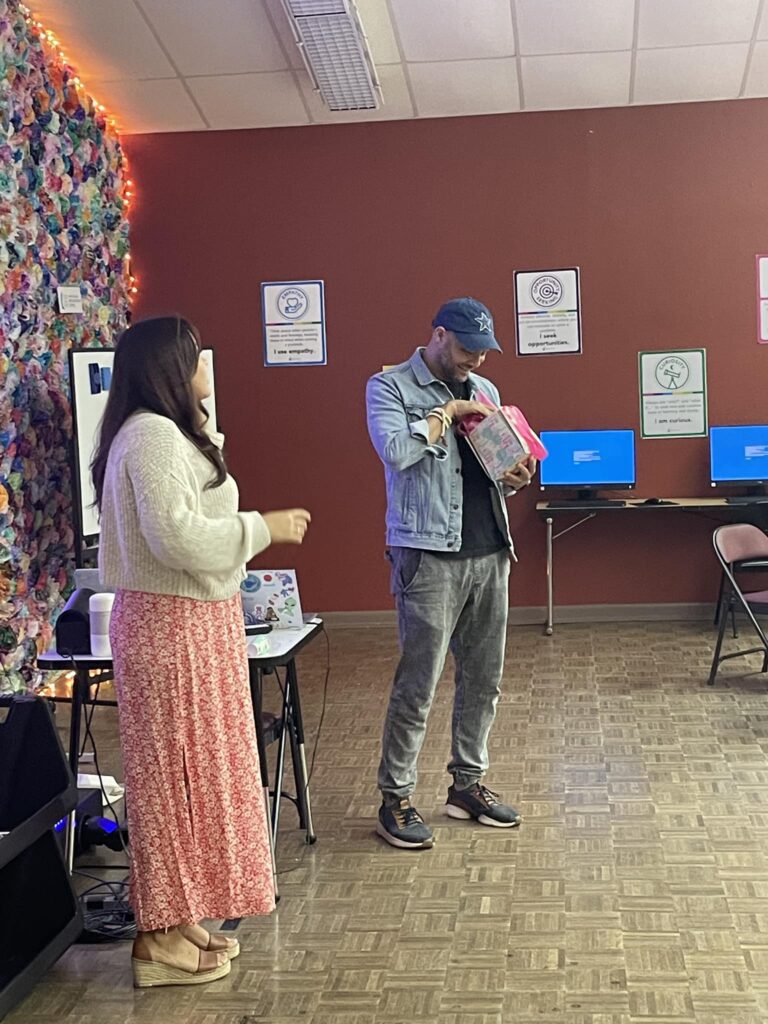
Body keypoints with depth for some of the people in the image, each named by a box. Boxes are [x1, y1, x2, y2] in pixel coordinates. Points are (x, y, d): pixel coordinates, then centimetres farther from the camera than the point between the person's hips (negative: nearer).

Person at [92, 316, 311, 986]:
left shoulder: (165, 432, 16)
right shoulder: (153, 434, -18)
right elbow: (178, 536, -26)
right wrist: (264, 528, -16)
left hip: (191, 621, 10)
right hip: (173, 625, -10)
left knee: (192, 769, 14)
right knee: (177, 772, -2)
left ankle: (179, 920, 25)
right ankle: (160, 939, 9)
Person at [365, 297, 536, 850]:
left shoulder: (484, 390, 17)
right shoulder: (389, 386, -2)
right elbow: (396, 451, -20)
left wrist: (513, 479, 1)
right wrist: (447, 413, -11)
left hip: (489, 551, 7)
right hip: (428, 554, -6)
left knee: (484, 679, 12)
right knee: (418, 684, -4)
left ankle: (468, 783, 26)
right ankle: (396, 799, 9)